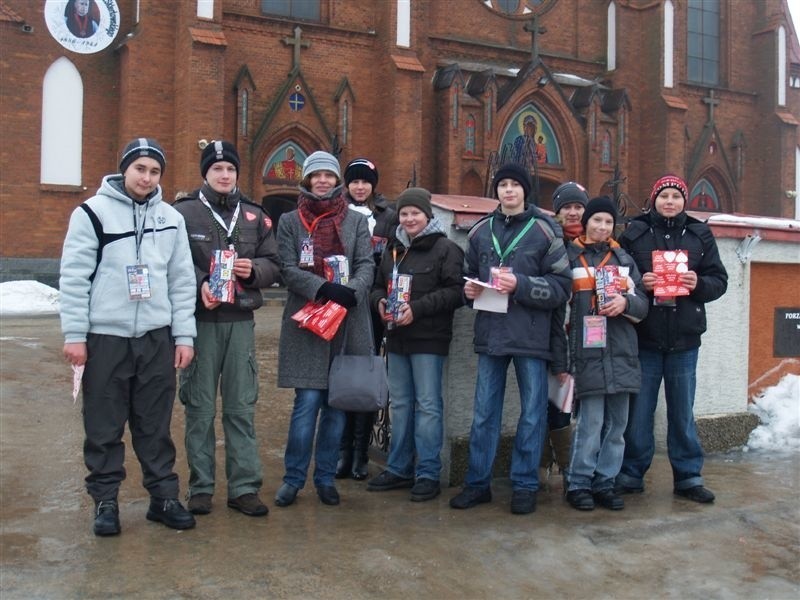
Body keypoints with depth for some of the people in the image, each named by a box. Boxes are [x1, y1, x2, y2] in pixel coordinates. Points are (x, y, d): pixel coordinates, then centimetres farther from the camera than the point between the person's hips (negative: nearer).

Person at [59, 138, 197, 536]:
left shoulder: (171, 218, 9)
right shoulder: (92, 212, -2)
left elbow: (182, 281, 8)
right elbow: (74, 278, -4)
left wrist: (184, 335, 3)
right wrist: (74, 335, -9)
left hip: (157, 337, 3)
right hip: (105, 337, -2)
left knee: (155, 425, 9)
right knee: (104, 427, 6)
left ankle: (163, 496, 20)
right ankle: (105, 500, 19)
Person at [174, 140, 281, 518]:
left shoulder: (254, 215, 12)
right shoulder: (183, 212, 0)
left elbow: (273, 264, 10)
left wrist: (254, 269, -10)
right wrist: (199, 285, -24)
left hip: (241, 321, 3)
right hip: (200, 320, -3)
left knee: (242, 407, 7)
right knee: (200, 408, 5)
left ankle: (244, 486, 16)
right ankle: (201, 487, 17)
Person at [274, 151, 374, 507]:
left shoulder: (356, 221, 12)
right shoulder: (290, 221, 7)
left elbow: (366, 265, 2)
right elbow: (288, 269, -3)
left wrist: (351, 291, -19)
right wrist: (324, 288, -19)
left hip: (348, 323, 2)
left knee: (337, 404, 6)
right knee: (307, 402, -5)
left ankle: (325, 477, 20)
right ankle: (294, 478, 10)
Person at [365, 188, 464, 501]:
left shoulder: (446, 248, -6)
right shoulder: (393, 249, 15)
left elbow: (455, 291, -14)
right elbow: (378, 285, 20)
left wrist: (417, 308, -21)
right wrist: (380, 302, -3)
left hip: (429, 340, -7)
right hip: (397, 338, 7)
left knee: (428, 405, -2)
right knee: (400, 404, 13)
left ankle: (428, 474, 6)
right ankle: (399, 469, 23)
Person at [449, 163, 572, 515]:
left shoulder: (545, 230, -2)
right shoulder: (481, 230, 10)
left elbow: (562, 286, -6)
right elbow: (470, 274, 21)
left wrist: (520, 285, -18)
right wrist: (469, 289, -1)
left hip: (531, 336, -3)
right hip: (490, 334, 3)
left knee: (532, 413, 6)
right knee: (484, 413, 9)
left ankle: (525, 485, 19)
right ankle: (477, 483, 20)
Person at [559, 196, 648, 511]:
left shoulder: (624, 259, 18)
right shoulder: (570, 257, 6)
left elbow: (643, 304, 16)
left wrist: (626, 302, -8)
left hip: (621, 352, 4)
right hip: (588, 351, -4)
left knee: (616, 423, 6)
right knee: (591, 421, -8)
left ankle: (605, 483, 16)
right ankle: (579, 484, 5)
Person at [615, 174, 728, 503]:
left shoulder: (700, 235, 8)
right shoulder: (634, 233, 1)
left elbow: (719, 281, 6)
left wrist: (698, 284, -14)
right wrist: (639, 284, -17)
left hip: (684, 340, 2)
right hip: (644, 337, -1)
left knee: (682, 411, 10)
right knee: (639, 410, 5)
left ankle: (688, 476, 21)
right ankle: (631, 474, 18)